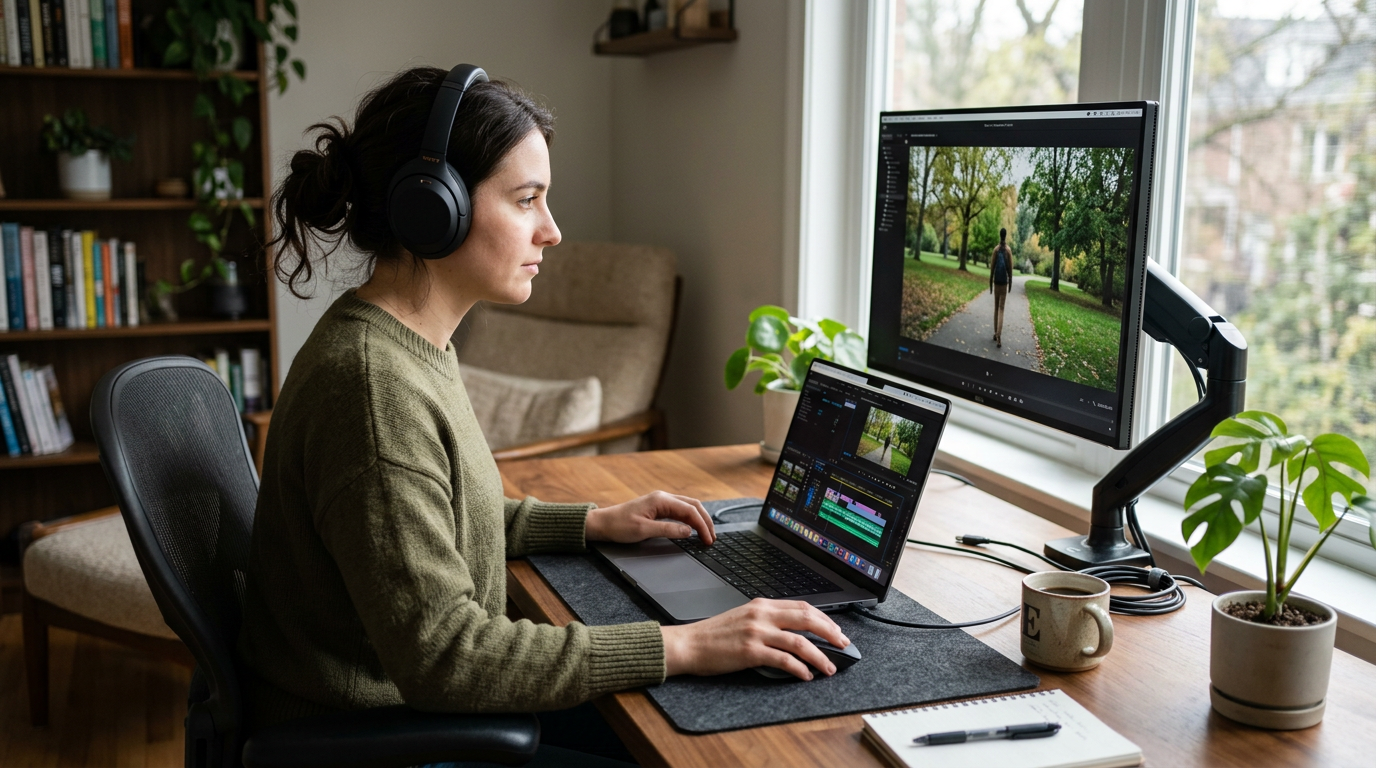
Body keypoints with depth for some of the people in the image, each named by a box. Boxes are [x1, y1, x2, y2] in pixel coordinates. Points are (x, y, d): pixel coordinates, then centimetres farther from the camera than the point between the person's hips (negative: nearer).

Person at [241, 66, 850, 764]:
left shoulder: (409, 344, 4)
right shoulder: (372, 387, -27)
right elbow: (442, 658, -29)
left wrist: (595, 523, 10)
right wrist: (680, 647, -28)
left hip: (417, 700, 9)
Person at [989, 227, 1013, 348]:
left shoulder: (996, 249, 0)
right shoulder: (1008, 250, -4)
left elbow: (992, 268, 2)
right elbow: (1010, 268, -2)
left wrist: (990, 284, 8)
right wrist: (1010, 283, 8)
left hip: (996, 282, 1)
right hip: (1004, 282, -1)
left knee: (996, 307, 14)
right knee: (1001, 308, -4)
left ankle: (996, 333, 17)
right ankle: (999, 335, -16)